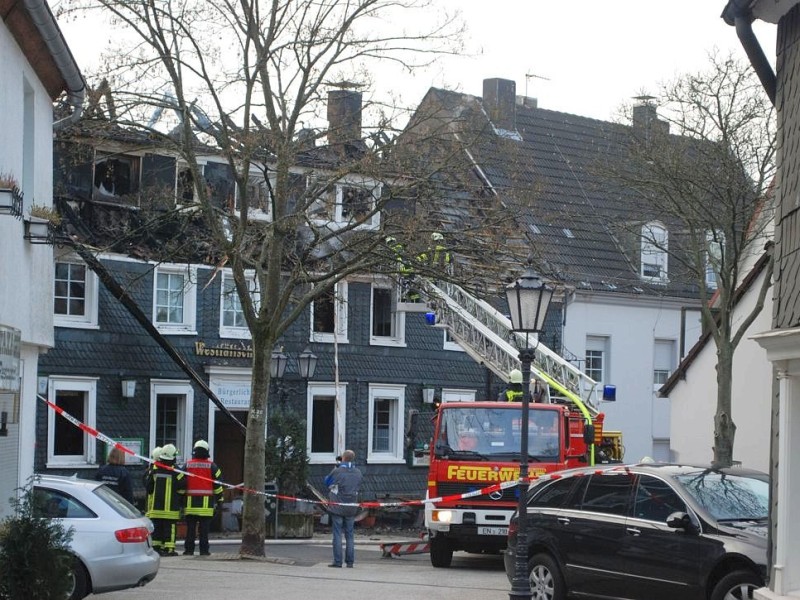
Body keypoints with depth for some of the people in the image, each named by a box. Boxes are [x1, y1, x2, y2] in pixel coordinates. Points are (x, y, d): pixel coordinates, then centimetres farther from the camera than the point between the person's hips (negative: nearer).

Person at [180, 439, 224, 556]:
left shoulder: (187, 465, 6)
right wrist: (219, 499, 9)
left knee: (190, 527, 4)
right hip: (206, 502, -1)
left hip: (190, 501, 1)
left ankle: (189, 549, 2)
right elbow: (217, 483, 2)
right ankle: (204, 550, -2)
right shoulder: (211, 466, 3)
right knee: (204, 528, -1)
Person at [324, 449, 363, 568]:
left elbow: (327, 482, 5)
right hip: (351, 508, 4)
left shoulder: (337, 471, -11)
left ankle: (337, 561, -4)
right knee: (349, 535, 9)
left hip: (337, 507, -4)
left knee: (337, 534, -1)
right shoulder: (358, 472, 3)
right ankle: (350, 561, 8)